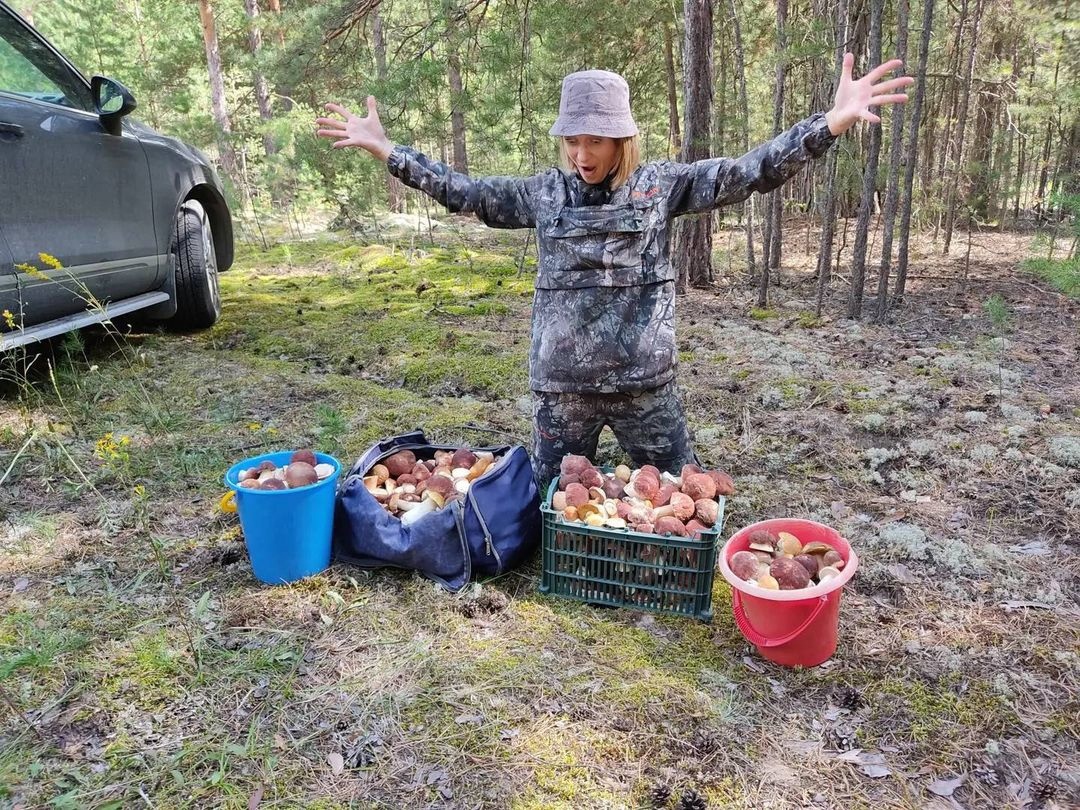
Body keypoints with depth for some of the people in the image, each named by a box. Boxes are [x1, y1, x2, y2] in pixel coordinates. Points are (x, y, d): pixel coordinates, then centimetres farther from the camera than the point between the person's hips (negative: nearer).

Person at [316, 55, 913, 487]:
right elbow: (461, 192, 8)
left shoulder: (660, 185, -2)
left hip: (644, 384, -1)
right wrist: (383, 148, 7)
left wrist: (834, 120, -18)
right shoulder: (543, 194, 3)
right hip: (561, 387, 2)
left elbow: (747, 173, -8)